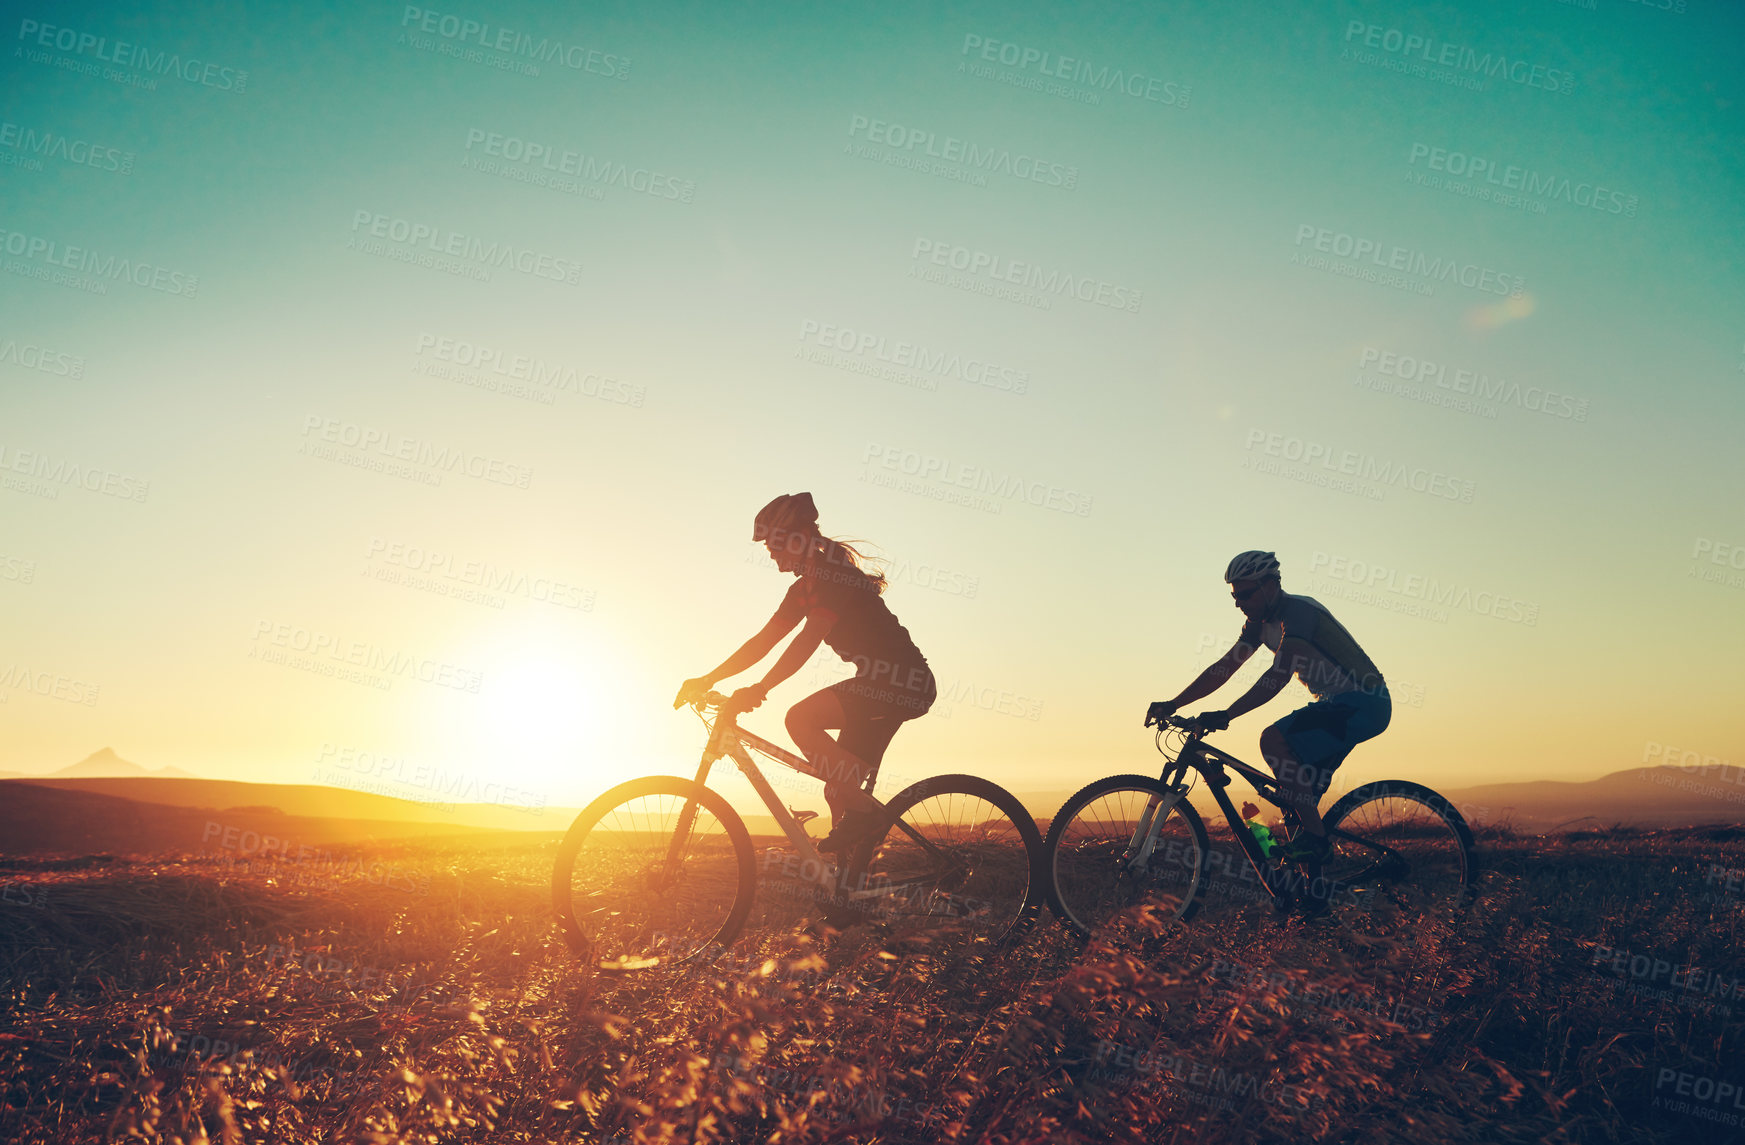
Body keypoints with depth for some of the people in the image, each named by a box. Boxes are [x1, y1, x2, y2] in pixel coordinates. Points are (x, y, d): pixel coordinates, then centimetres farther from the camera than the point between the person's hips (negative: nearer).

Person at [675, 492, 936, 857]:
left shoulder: (835, 576, -15)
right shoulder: (805, 587, 14)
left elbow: (808, 641, -26)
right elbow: (763, 641, 14)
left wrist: (759, 689, -32)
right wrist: (707, 680, 8)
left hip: (904, 682, -9)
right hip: (887, 683, 9)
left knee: (800, 718, -21)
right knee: (840, 788, 6)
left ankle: (861, 811, -14)